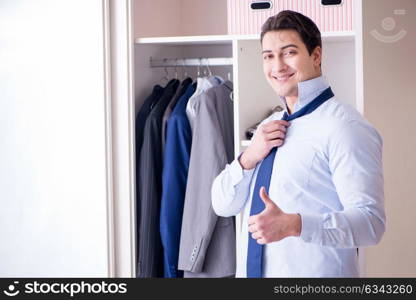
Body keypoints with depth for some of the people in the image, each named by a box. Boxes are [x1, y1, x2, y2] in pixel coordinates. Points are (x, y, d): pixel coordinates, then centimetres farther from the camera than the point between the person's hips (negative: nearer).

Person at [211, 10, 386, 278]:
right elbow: (223, 205, 7)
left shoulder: (344, 126, -15)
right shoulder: (269, 126, 8)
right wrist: (249, 158, -10)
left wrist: (294, 225, -33)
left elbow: (371, 221, -22)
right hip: (253, 271, 7)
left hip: (315, 273, -7)